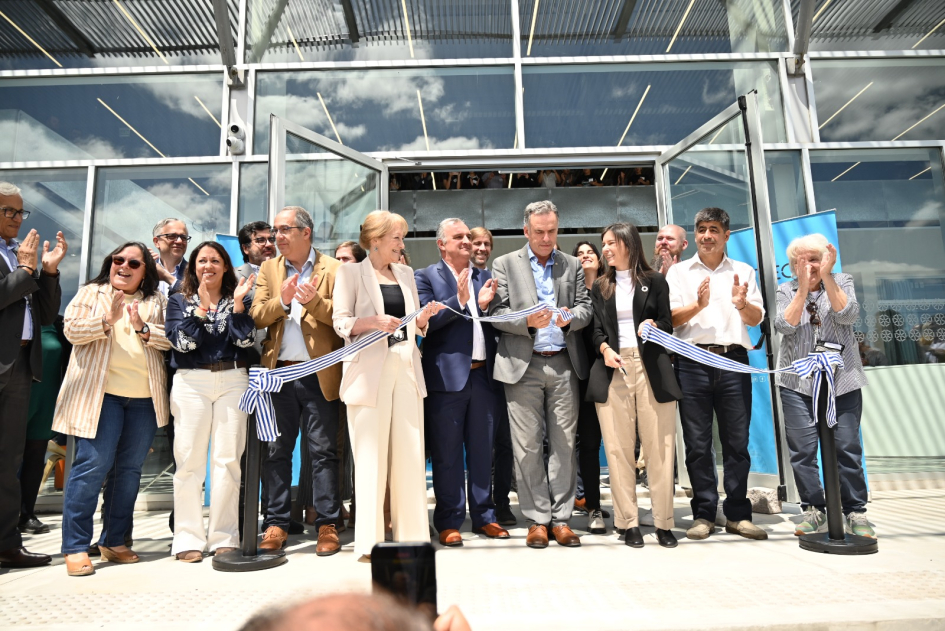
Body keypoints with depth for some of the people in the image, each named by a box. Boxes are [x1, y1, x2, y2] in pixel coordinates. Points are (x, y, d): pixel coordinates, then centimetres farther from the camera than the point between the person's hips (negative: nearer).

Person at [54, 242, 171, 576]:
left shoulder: (157, 301, 13)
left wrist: (143, 328, -14)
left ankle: (114, 540, 20)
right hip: (100, 393, -2)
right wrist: (108, 320, -16)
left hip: (145, 397, 3)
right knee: (93, 465, -8)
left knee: (129, 469, 8)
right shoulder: (90, 293, 10)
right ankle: (75, 546, 3)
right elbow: (72, 329, -3)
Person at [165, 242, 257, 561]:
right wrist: (201, 307, -11)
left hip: (233, 381, 0)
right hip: (191, 382, 0)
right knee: (189, 460, -2)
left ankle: (224, 538, 6)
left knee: (228, 459, -1)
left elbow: (246, 340, -1)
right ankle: (188, 539, 6)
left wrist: (238, 304, -10)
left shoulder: (239, 299, 13)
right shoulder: (180, 300, 12)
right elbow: (181, 342, -4)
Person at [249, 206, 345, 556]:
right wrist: (282, 301, -15)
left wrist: (314, 301, -20)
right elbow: (256, 316, 3)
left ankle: (327, 525, 11)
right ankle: (277, 524, 20)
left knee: (323, 450, 2)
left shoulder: (333, 269, 2)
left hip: (318, 374, -3)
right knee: (276, 450, 9)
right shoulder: (268, 269, 13)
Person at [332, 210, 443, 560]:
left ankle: (412, 533, 12)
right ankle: (370, 540, 6)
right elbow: (341, 322, -3)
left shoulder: (406, 274, 18)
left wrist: (424, 317, -1)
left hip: (406, 367, 5)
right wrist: (374, 322, -19)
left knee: (410, 451, 3)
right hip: (370, 369, -5)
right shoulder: (351, 272, 4)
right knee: (371, 454, -3)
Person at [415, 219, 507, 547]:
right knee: (447, 453, 4)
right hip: (447, 376, -4)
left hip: (482, 375, 5)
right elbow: (424, 320, -11)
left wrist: (484, 304, -6)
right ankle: (449, 522, 14)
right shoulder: (426, 276, 2)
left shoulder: (484, 277, 16)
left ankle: (484, 516, 24)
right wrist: (459, 301, -17)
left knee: (482, 449, 12)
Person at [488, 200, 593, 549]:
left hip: (564, 364, 2)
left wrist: (570, 317, -12)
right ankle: (537, 519, 12)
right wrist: (528, 321, -16)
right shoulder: (505, 264, 8)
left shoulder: (573, 265, 15)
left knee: (564, 443, 3)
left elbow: (586, 308, 10)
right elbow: (496, 313, 0)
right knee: (527, 445, 1)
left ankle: (561, 518, 14)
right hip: (523, 364, -2)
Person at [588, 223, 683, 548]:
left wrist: (653, 325, -18)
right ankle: (629, 523, 6)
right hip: (613, 369, 2)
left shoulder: (654, 280, 9)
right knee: (618, 449, -1)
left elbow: (668, 325, 4)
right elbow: (597, 329, 10)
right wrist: (605, 349, -10)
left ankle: (664, 523, 7)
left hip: (651, 368, -2)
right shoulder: (600, 287, 17)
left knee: (659, 447, -2)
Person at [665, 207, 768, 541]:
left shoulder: (743, 271, 16)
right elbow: (671, 318, 1)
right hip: (693, 361, -1)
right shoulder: (679, 271, 11)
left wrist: (741, 303, -13)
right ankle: (704, 514, 10)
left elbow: (757, 318, 8)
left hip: (733, 360, 1)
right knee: (697, 442, 1)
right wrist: (698, 304, -17)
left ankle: (738, 514, 14)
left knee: (737, 441, 4)